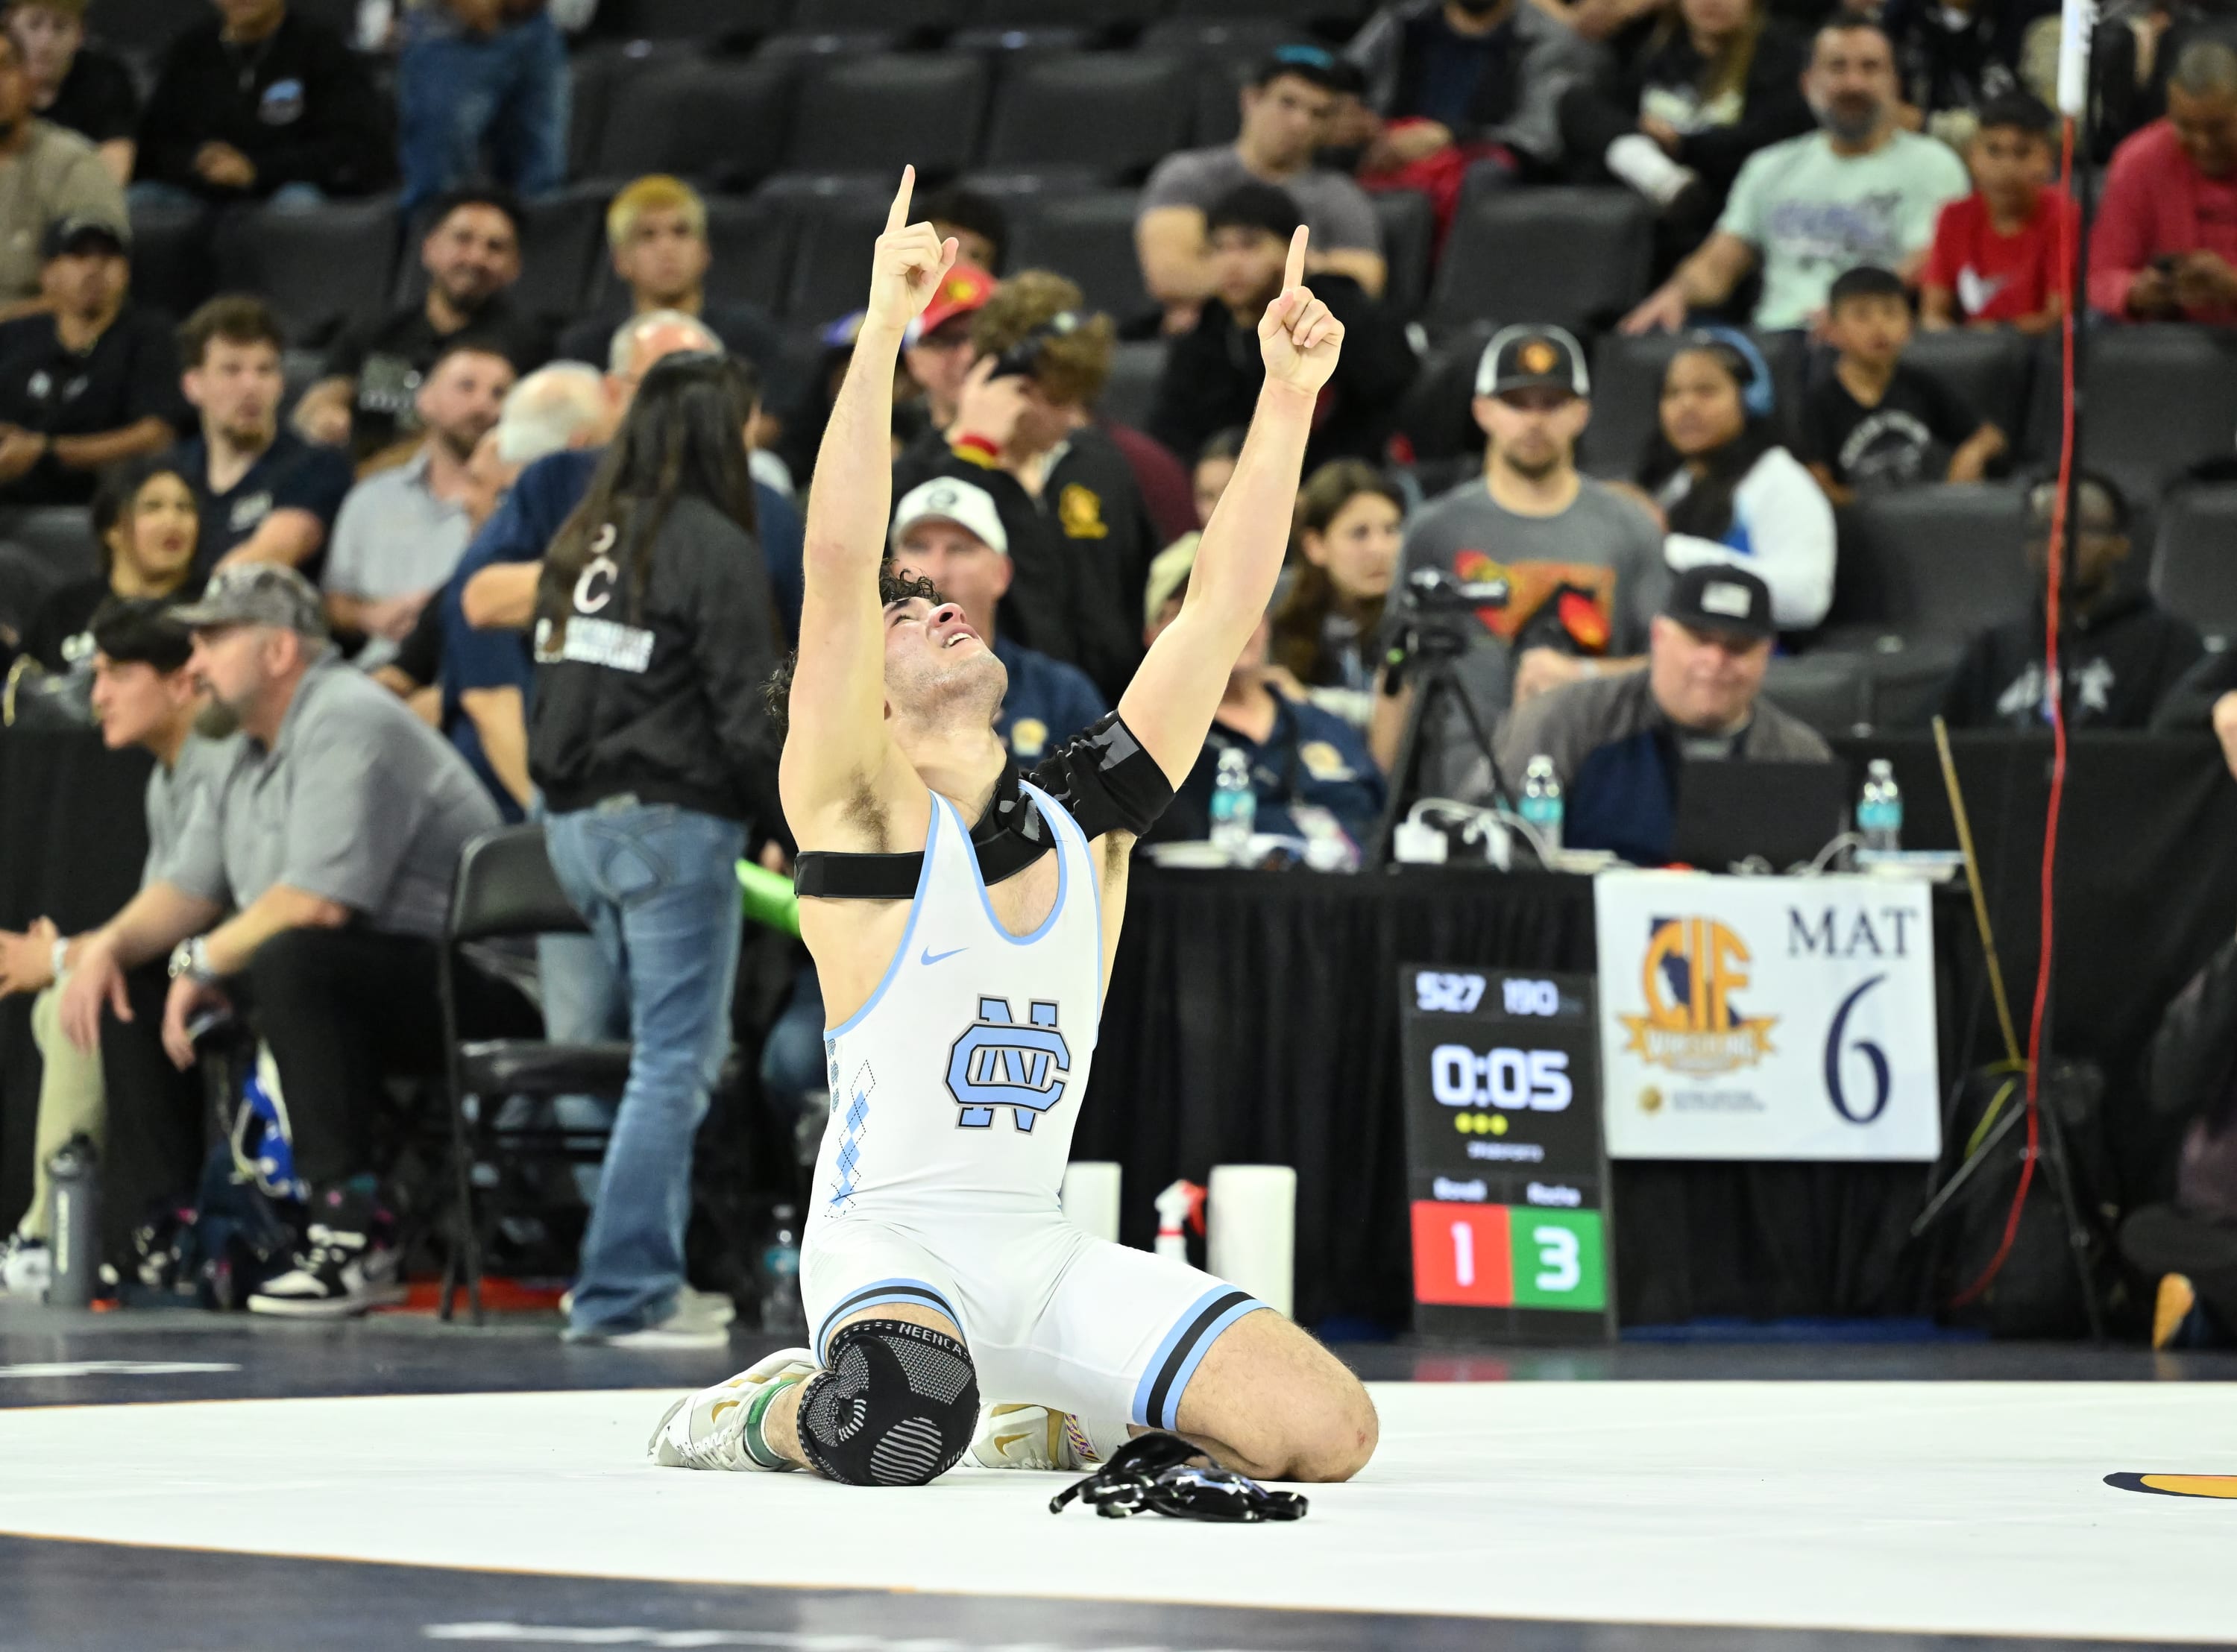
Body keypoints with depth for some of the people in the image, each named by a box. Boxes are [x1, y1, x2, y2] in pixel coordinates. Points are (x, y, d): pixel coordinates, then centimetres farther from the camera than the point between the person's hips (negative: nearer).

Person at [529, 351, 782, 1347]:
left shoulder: (583, 542, 12)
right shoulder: (714, 550, -10)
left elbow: (554, 685, 14)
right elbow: (750, 714, -13)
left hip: (574, 818, 8)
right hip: (670, 819, -8)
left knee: (683, 1049, 19)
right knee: (675, 1059, -4)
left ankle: (641, 1270, 18)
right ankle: (623, 1292, -7)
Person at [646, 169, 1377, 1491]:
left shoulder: (1086, 816, 12)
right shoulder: (862, 812, -3)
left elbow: (1224, 606, 10)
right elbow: (839, 563, -15)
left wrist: (1289, 399, 3)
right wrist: (883, 331, -20)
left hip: (1043, 1252, 6)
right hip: (890, 1235, -5)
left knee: (1327, 1430, -11)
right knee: (897, 1433, -38)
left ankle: (1073, 1418, 17)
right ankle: (769, 1414, -1)